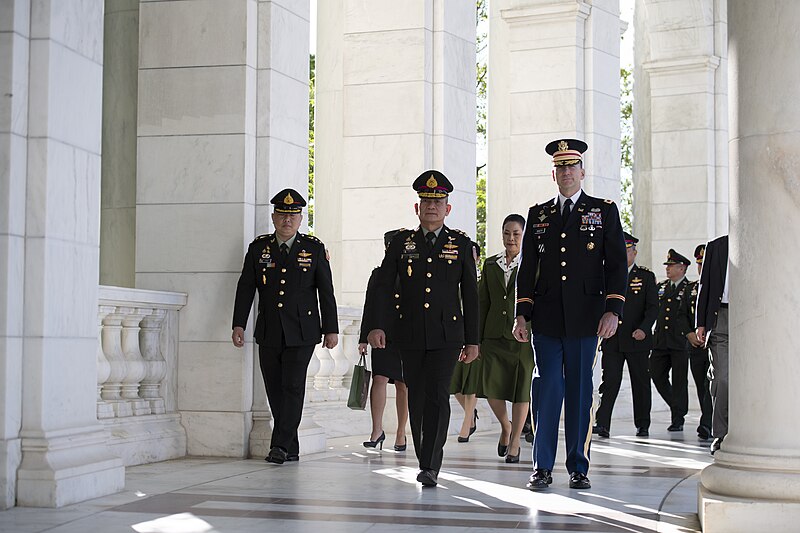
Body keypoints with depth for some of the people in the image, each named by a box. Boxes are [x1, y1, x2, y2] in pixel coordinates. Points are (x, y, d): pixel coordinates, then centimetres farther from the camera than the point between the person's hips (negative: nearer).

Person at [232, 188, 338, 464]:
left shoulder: (314, 248, 4)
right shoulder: (258, 247, 7)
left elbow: (326, 292, 4)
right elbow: (245, 288, 5)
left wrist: (331, 329, 0)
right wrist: (238, 325, -4)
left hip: (302, 333, -2)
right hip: (269, 334, 3)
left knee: (293, 387, -11)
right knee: (275, 391, 4)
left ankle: (280, 445, -11)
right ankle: (291, 449, 13)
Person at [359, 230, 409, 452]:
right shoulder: (378, 274, 9)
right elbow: (369, 309, 10)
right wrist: (364, 338, 5)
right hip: (382, 337, 1)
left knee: (403, 385, 5)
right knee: (379, 380, -13)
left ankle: (401, 434, 15)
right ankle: (377, 430, -5)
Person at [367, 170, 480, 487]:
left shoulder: (461, 244, 7)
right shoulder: (401, 243, 8)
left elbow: (470, 295, 8)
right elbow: (383, 287, 2)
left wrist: (472, 340, 5)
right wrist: (378, 326, -11)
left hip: (447, 335, -2)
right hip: (410, 336, 2)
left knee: (438, 396, -13)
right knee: (416, 399, 8)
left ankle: (431, 467, -14)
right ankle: (424, 461, 21)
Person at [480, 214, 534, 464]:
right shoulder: (490, 264, 12)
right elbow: (482, 303, 13)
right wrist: (477, 339, 9)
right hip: (494, 337, 3)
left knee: (521, 390, 1)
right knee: (492, 388, -3)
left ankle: (515, 441, 13)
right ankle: (505, 427, 24)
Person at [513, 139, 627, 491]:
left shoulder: (604, 211, 7)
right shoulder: (538, 215, 13)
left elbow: (617, 264, 3)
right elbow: (527, 268, 12)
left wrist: (613, 310, -8)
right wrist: (522, 314, 4)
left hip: (585, 318, -1)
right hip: (546, 319, 1)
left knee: (580, 391, 4)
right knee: (546, 389, -1)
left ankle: (578, 468, 12)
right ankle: (542, 468, 6)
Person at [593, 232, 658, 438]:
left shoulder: (646, 277, 4)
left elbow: (653, 307, -3)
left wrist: (644, 329, -18)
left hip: (637, 341, -1)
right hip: (612, 340, 2)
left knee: (640, 383, 5)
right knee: (610, 382, -6)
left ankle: (642, 425, 15)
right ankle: (603, 424, -10)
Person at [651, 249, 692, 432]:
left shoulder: (691, 289, -1)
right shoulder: (660, 287, 15)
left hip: (680, 342, -5)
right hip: (660, 340, 5)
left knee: (679, 381, -1)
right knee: (657, 375, 3)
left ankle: (678, 420, 6)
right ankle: (676, 406, 23)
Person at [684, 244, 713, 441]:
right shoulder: (691, 287, 17)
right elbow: (682, 314, 15)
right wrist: (690, 334, -2)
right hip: (695, 345, 5)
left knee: (711, 384, -15)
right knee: (701, 387, 8)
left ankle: (707, 425, -20)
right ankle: (712, 425, 19)